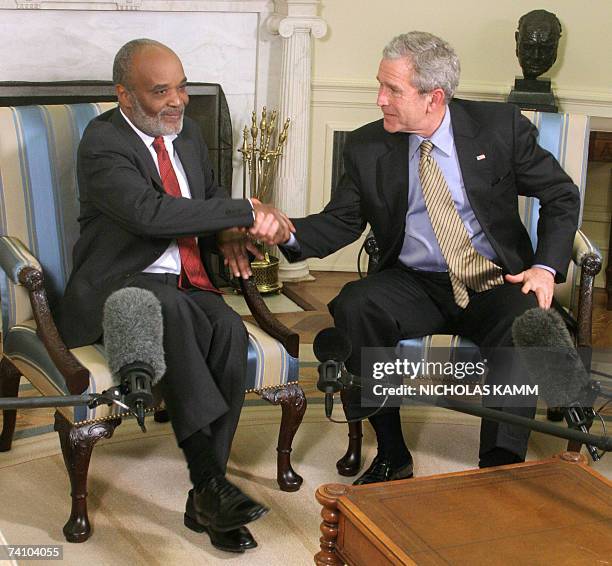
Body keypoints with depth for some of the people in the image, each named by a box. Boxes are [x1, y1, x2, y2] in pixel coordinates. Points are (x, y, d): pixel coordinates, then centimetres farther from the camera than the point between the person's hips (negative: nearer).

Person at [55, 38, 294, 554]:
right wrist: (246, 214, -25)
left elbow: (210, 192, 29)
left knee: (229, 329, -27)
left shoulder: (187, 131, 13)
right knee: (168, 306, -39)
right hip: (118, 289, -6)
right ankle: (209, 480, -39)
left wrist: (226, 235, 4)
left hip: (186, 287, 6)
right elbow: (149, 212, -27)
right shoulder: (103, 143, -10)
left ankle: (205, 499, -22)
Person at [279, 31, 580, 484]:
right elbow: (341, 222, 1)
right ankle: (392, 455, -14)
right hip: (415, 285, 2)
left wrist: (546, 267, -11)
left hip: (498, 283, -1)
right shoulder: (366, 148, 0)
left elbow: (562, 196, 3)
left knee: (525, 323, -34)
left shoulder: (500, 126, -5)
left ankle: (500, 470, -23)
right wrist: (291, 233, -21)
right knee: (353, 307, -27)